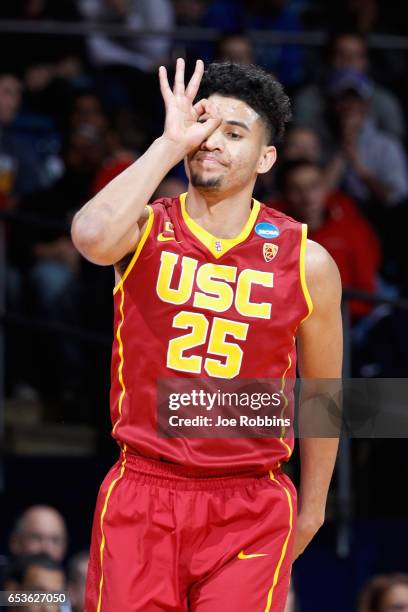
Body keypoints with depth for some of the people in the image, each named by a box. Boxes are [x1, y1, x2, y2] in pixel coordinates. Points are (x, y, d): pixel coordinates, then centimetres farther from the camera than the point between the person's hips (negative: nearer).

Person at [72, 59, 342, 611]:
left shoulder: (307, 263, -1)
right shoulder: (146, 233, -2)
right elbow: (93, 236, -28)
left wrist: (311, 509, 18)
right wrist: (170, 144, -20)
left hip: (251, 512, 0)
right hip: (142, 496, 0)